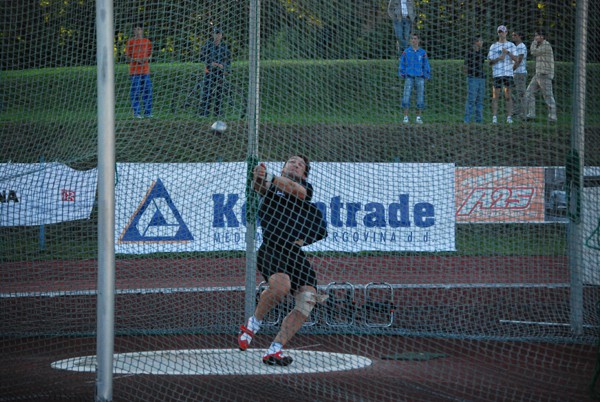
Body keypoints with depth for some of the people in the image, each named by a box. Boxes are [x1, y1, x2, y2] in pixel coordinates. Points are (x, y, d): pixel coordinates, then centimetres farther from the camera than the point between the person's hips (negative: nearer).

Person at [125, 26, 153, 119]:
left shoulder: (147, 41, 12)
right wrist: (135, 60, -16)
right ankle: (136, 112, 0)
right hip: (134, 70, -3)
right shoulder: (130, 42, 3)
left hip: (145, 70, 3)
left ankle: (148, 112, 8)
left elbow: (150, 54, 15)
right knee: (135, 91, -4)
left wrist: (146, 58, -7)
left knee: (147, 91, 1)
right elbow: (127, 56, 2)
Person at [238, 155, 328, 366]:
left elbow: (298, 191, -6)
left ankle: (274, 350, -9)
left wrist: (269, 177, -17)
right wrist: (258, 177, -33)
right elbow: (258, 186, -9)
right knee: (281, 285, -32)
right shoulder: (271, 187, 15)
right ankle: (254, 323, -5)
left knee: (307, 302, -13)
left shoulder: (306, 187, 19)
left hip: (296, 252, 4)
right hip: (271, 249, -4)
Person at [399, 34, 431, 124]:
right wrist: (402, 74, 1)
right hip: (409, 77, -1)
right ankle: (406, 117, -6)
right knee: (406, 96, -9)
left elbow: (426, 65, 10)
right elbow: (402, 64, 9)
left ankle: (418, 117, 8)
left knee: (420, 97, 0)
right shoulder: (406, 52, 5)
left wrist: (427, 75, 3)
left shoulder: (423, 53, 7)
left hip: (420, 77, 1)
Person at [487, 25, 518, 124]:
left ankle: (509, 117, 2)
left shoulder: (511, 45, 10)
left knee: (508, 95, 0)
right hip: (497, 74, 0)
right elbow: (490, 62, 6)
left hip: (509, 73, 0)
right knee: (495, 95, -5)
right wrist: (499, 58, -12)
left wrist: (508, 53, -17)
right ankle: (494, 117, -4)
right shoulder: (493, 46, 10)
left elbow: (515, 59, -1)